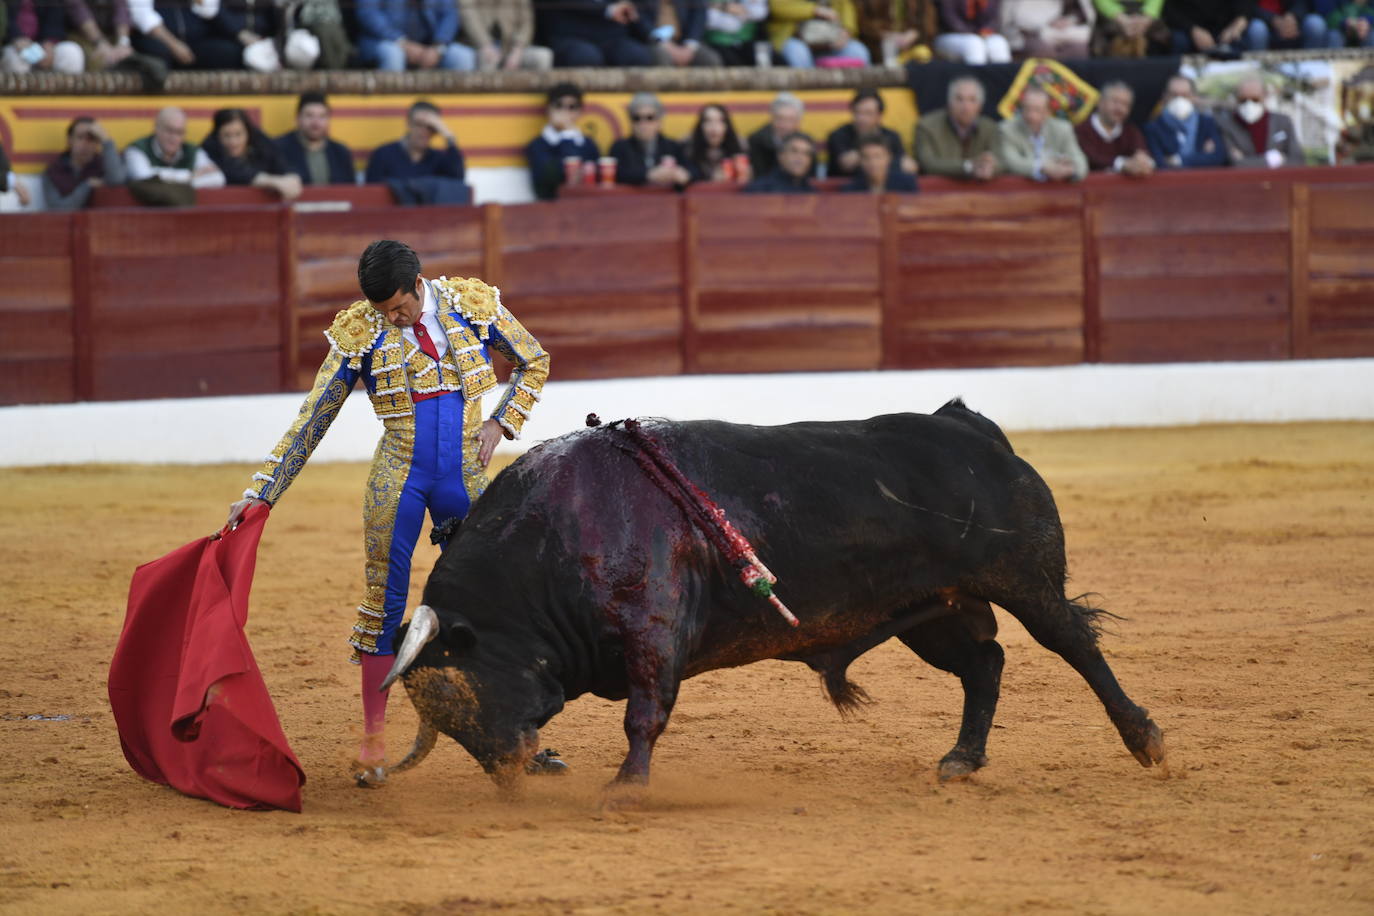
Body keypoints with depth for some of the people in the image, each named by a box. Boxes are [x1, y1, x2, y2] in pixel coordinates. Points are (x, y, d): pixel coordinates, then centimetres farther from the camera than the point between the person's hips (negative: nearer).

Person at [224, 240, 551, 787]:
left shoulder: (472, 304, -4)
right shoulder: (358, 332, -6)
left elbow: (534, 362, 11)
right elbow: (311, 419, -2)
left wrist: (500, 423, -4)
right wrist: (261, 494, -6)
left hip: (467, 481, 1)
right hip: (399, 479, -1)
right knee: (385, 599, -3)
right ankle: (374, 737, 3)